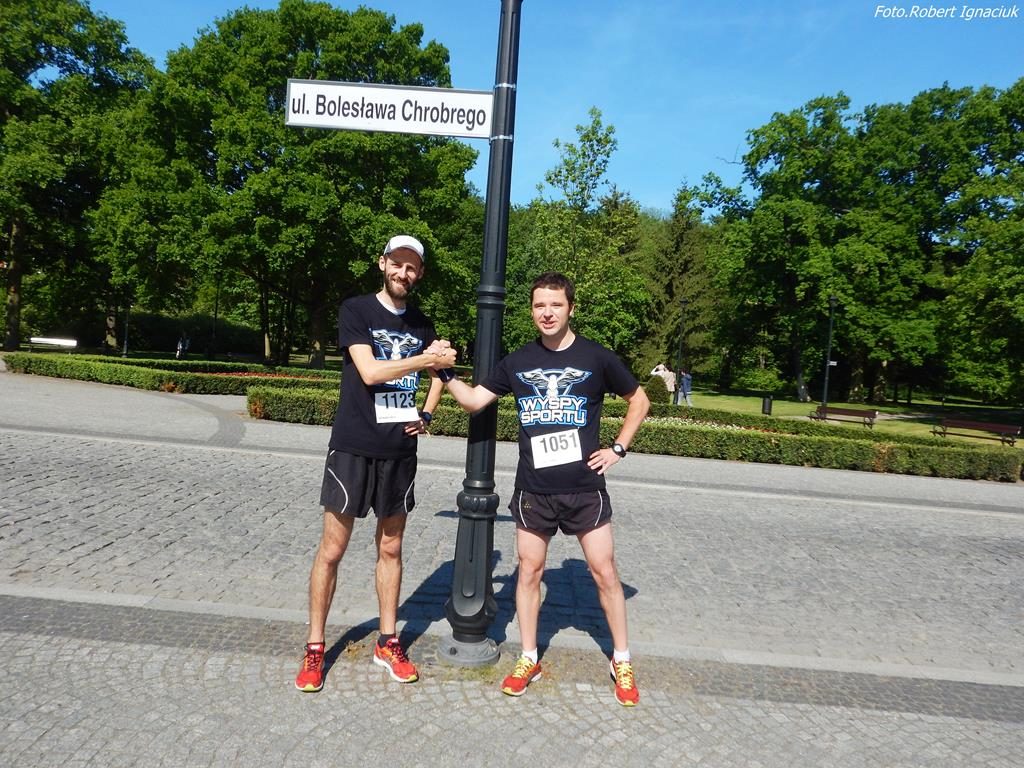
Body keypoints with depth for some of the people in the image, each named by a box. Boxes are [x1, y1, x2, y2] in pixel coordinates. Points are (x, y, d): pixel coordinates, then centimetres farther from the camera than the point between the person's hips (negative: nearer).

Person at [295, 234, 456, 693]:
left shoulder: (422, 324, 10)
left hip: (400, 450, 4)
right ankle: (314, 649, 18)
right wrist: (427, 359, -17)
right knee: (332, 549, 3)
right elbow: (369, 371, -17)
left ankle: (387, 643, 26)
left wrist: (426, 414, 8)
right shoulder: (356, 311, -4)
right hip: (354, 447, -4)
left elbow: (436, 374, 24)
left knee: (391, 548, 12)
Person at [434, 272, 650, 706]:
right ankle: (528, 659, 26)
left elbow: (639, 400, 8)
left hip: (585, 488, -2)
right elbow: (474, 401, 1)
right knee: (529, 570, 9)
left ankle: (621, 661, 24)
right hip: (533, 490, 2)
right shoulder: (518, 362, 3)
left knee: (604, 571, 5)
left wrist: (618, 449, 0)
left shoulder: (597, 358, -3)